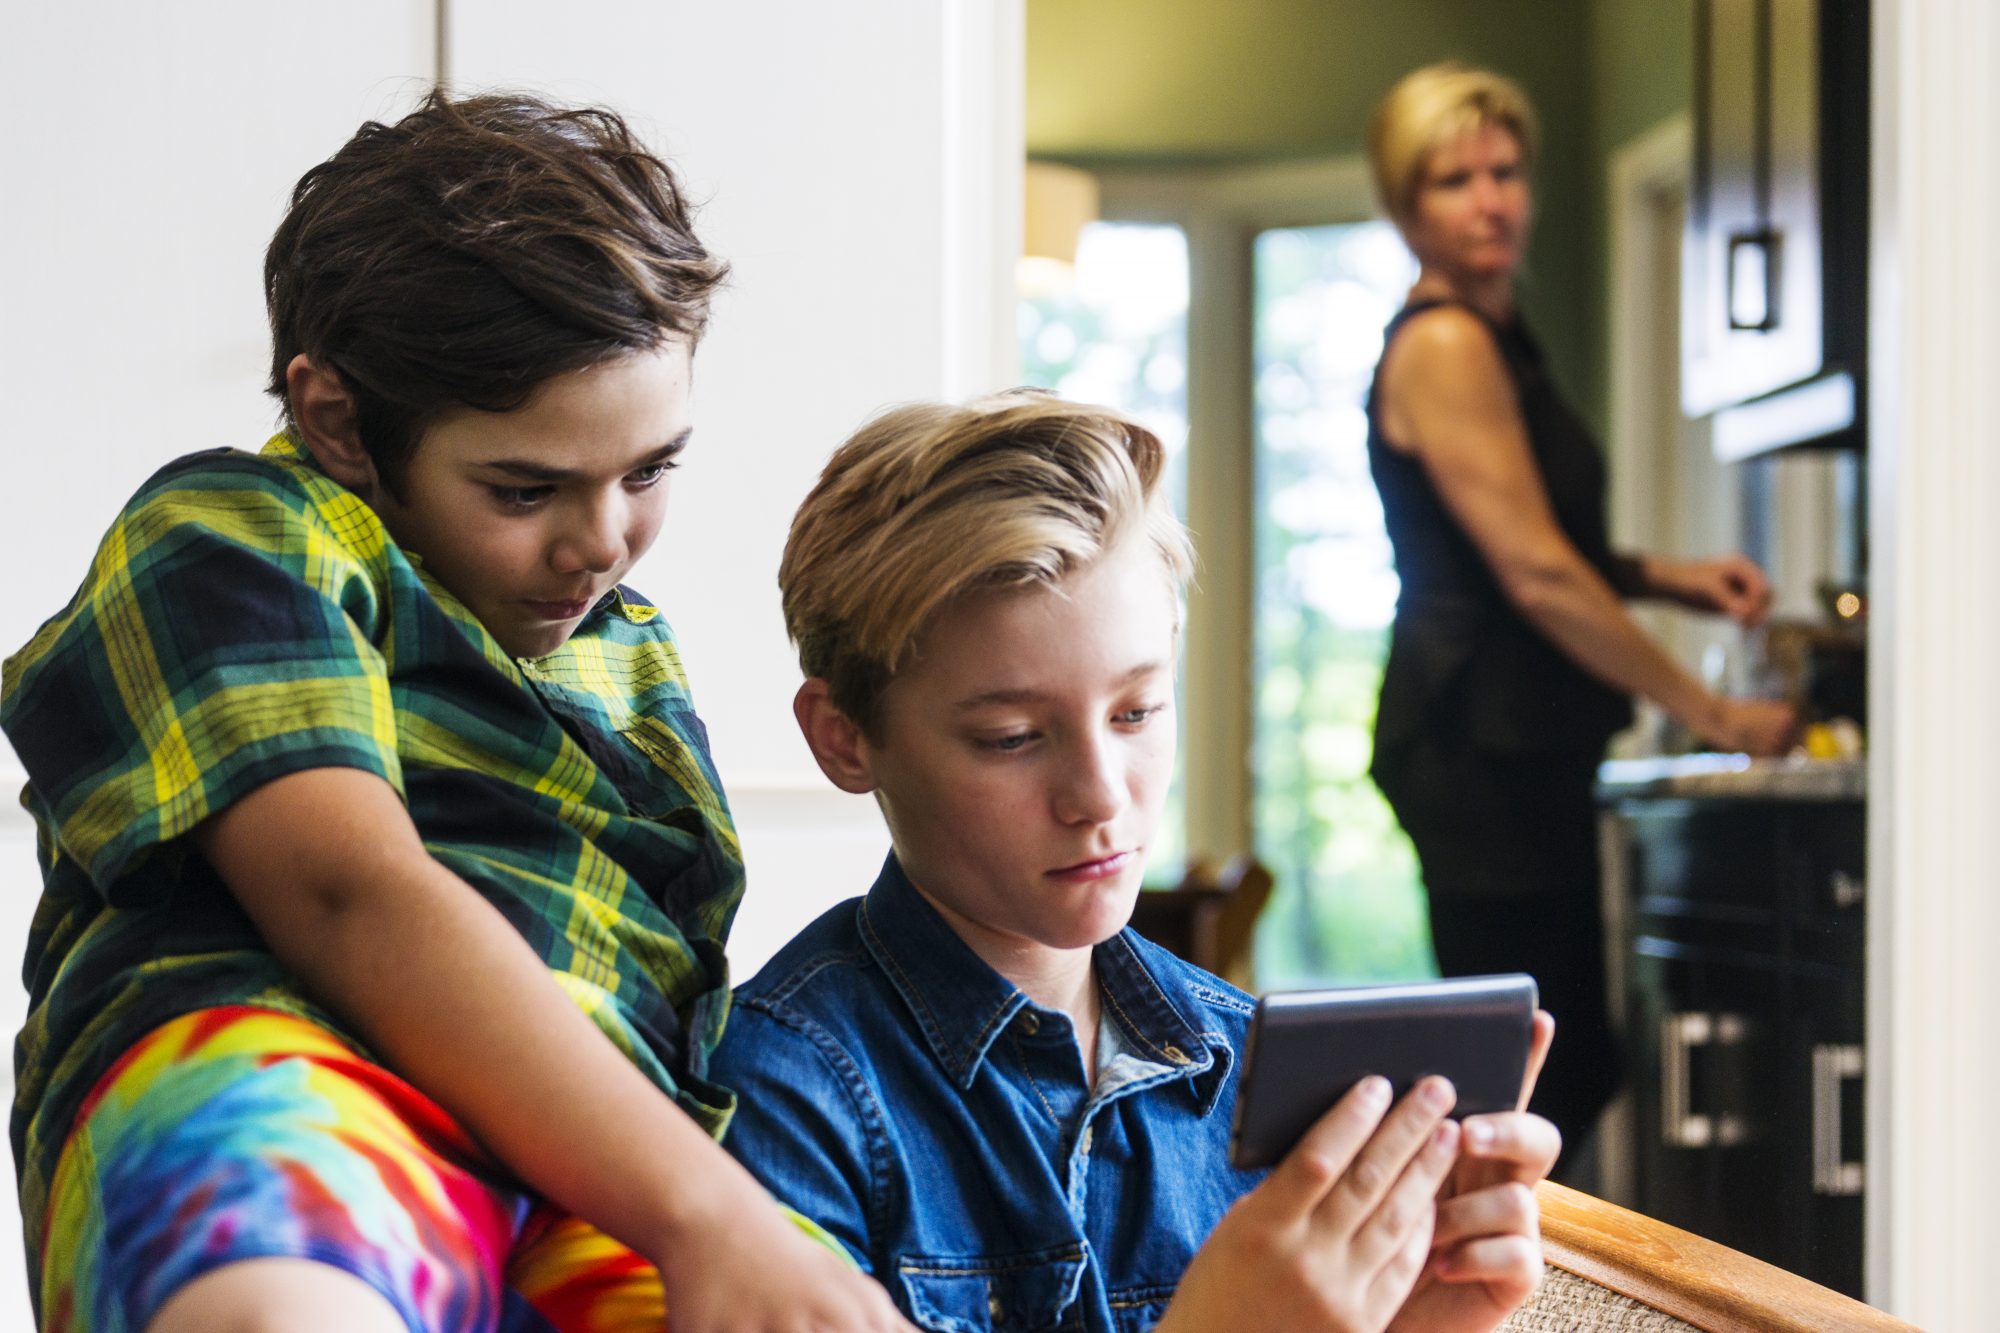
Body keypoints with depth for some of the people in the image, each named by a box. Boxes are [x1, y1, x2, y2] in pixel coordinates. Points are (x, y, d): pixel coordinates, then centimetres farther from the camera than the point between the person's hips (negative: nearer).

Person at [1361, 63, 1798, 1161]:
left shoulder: (1493, 338, 18)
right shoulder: (1444, 345, -13)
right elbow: (1536, 575, -17)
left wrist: (1669, 576, 10)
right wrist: (1712, 714, -12)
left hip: (1519, 747, 10)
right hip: (1479, 745, -10)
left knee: (1573, 1069, 12)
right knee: (1529, 1082, -9)